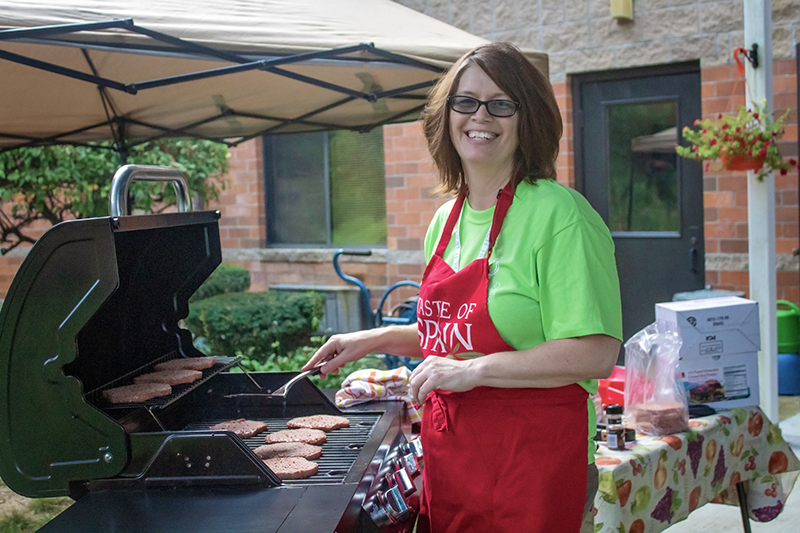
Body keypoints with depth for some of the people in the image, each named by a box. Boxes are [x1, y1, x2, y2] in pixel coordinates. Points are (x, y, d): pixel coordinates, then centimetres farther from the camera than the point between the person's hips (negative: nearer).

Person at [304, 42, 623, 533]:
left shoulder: (558, 214, -15)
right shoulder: (446, 220, 9)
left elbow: (596, 355, -20)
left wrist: (475, 370, -21)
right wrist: (375, 339, 13)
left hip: (532, 464, -7)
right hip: (449, 458, 7)